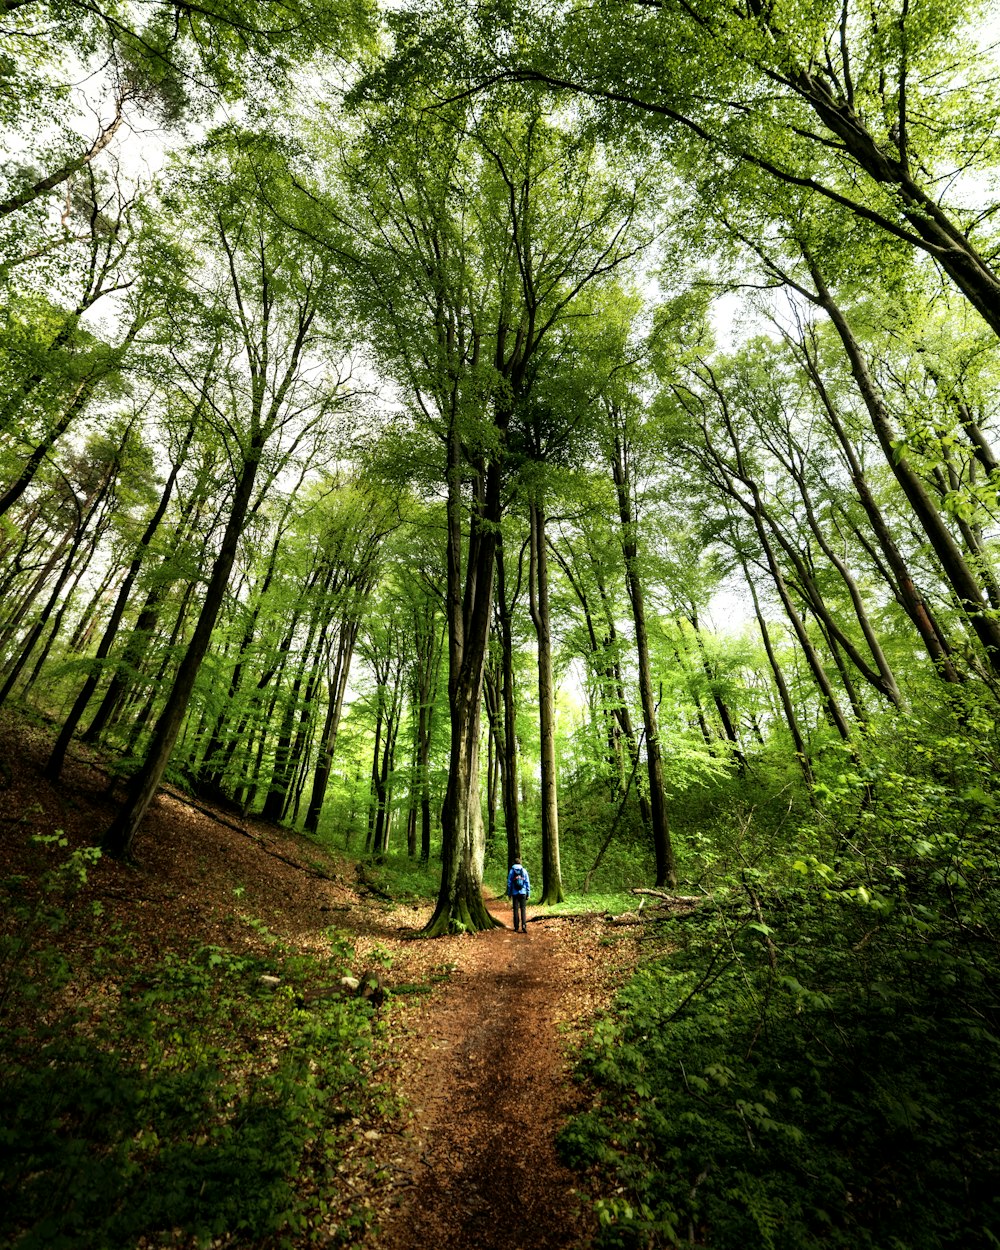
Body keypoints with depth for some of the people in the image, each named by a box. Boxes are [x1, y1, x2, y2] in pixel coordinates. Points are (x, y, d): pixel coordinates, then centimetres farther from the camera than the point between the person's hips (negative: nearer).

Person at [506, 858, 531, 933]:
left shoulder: (512, 871, 0)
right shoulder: (524, 871, 1)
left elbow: (509, 883, 2)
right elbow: (527, 883, 2)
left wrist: (509, 894, 10)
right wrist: (528, 893, 7)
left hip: (515, 893, 0)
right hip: (523, 893, 0)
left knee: (516, 910, 8)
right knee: (523, 909, 2)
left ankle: (516, 927, 11)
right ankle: (524, 925, -12)